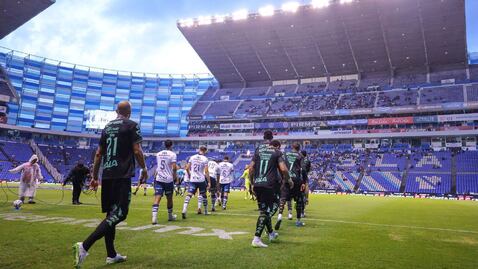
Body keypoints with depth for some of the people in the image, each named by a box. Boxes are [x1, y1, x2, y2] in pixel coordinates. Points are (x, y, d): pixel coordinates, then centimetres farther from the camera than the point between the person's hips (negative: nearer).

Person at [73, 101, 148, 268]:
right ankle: (84, 246, -21)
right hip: (122, 175, -7)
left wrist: (94, 175, 21)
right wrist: (144, 169, 4)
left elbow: (98, 154, 16)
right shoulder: (132, 125, -2)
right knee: (119, 214, -8)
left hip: (106, 175, 7)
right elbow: (137, 151, -9)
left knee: (111, 213, 13)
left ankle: (111, 255, 18)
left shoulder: (107, 127, 16)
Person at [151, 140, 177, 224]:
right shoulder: (172, 154, -5)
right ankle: (170, 216, 31)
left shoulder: (158, 154, 11)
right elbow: (174, 167, -13)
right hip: (168, 179, -3)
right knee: (169, 198, 15)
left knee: (157, 198, -6)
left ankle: (154, 217, -24)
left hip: (159, 179, 3)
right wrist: (175, 177, 2)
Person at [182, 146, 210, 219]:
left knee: (189, 195, -8)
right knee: (204, 195, 17)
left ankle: (184, 210, -27)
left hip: (192, 180, 2)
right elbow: (206, 171, -10)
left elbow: (187, 168, 4)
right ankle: (205, 211, 29)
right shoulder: (205, 159, -5)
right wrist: (209, 182, -5)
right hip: (201, 180, -2)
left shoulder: (192, 157, 5)